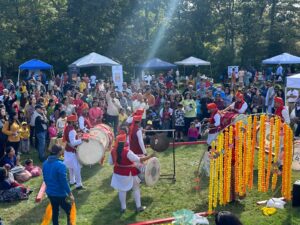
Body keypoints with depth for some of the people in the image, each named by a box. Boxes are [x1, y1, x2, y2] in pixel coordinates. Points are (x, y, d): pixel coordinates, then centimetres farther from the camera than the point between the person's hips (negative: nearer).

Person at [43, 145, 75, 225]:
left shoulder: (45, 163, -1)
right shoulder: (60, 165, -24)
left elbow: (45, 178, 10)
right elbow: (64, 181, -22)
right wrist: (70, 194, -13)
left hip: (50, 192, 7)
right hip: (60, 194, -7)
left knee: (54, 211, 20)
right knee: (69, 210, 11)